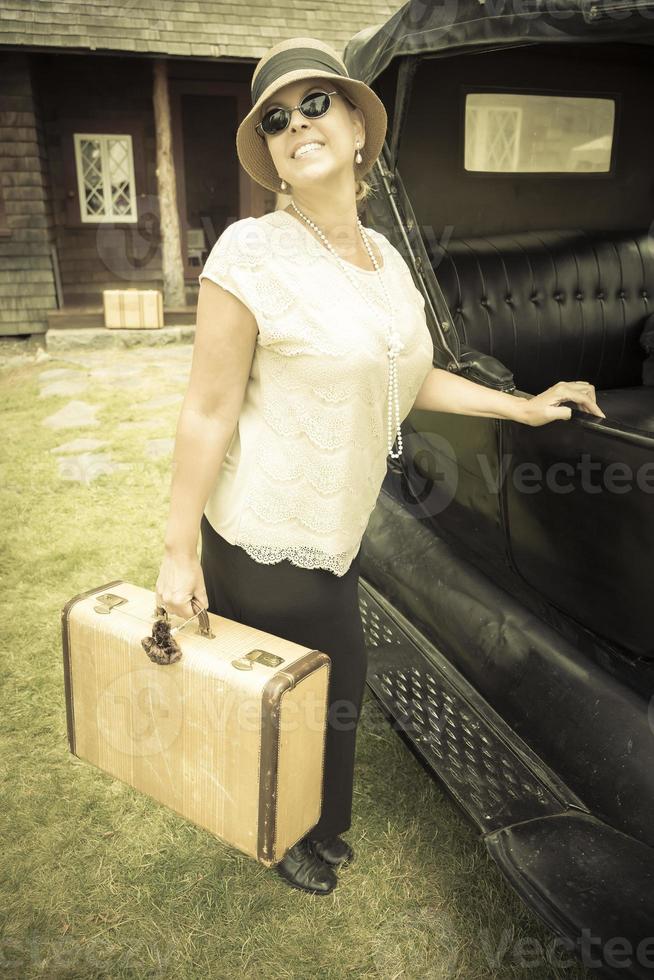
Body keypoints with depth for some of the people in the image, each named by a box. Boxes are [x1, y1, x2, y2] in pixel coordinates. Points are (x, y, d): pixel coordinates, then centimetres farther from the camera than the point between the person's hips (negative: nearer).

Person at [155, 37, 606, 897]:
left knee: (340, 687, 24)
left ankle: (321, 825, 53)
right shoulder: (252, 254, -18)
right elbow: (207, 413, -18)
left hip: (341, 529, 7)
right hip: (265, 541, -7)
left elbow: (408, 378, 15)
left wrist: (523, 407, 14)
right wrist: (179, 551, -15)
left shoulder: (385, 258, 4)